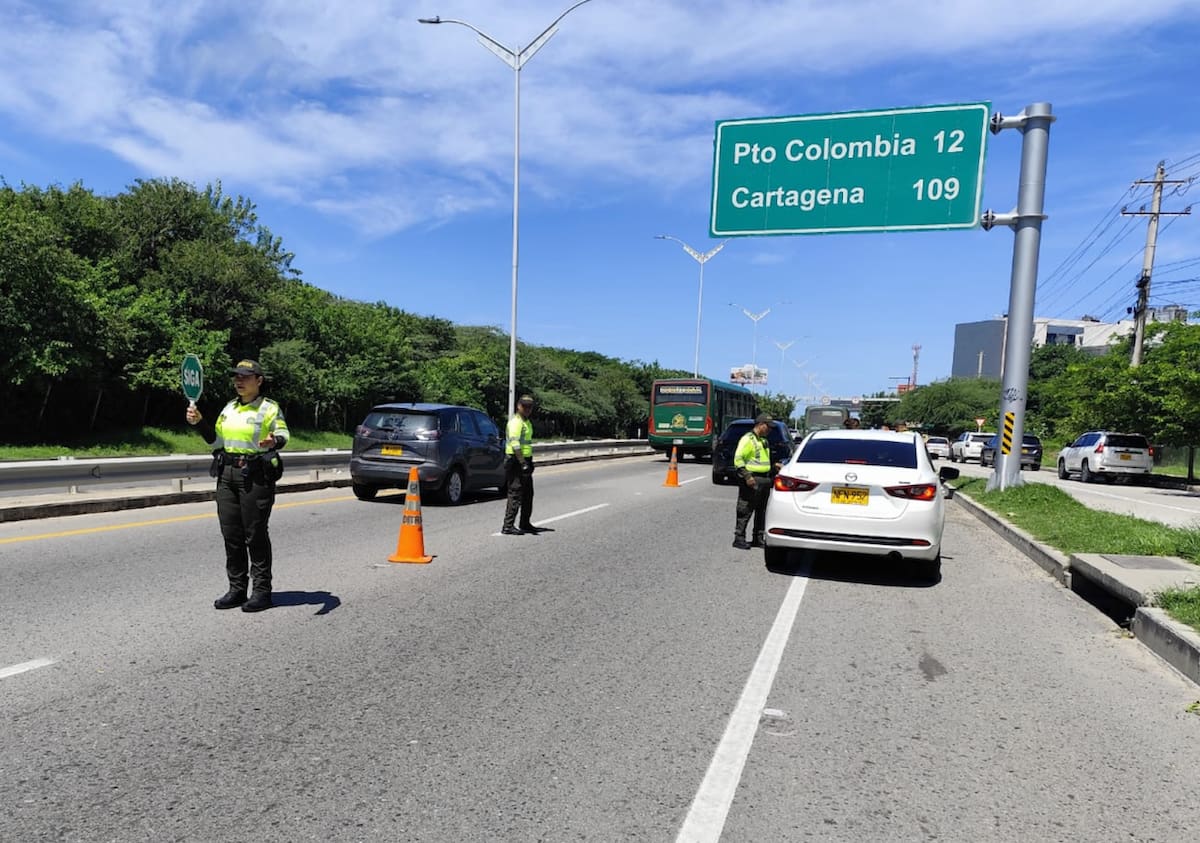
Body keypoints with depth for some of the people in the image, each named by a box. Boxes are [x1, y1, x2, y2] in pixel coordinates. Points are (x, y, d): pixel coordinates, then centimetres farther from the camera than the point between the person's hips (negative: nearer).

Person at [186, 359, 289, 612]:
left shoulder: (270, 408, -3)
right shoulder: (229, 408, 17)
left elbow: (283, 436, -14)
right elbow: (216, 440, 21)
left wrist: (274, 442, -36)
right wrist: (199, 422, 7)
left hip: (256, 477, -7)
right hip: (227, 475, 7)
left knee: (256, 535, -3)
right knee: (231, 534, 8)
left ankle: (262, 591, 5)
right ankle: (236, 589, 17)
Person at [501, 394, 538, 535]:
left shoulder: (527, 422, 19)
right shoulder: (516, 422, -14)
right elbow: (515, 444, -24)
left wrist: (529, 462, 25)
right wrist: (523, 463, -29)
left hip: (524, 461, 10)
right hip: (516, 462, -10)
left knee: (528, 494, 15)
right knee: (515, 494, -10)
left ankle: (525, 524, 25)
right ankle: (508, 526, -7)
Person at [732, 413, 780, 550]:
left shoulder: (764, 441, 20)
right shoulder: (747, 439, -9)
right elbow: (738, 459, -16)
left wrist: (774, 467, 15)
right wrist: (746, 476, -22)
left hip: (765, 479, 9)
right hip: (752, 480, -9)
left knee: (762, 511, 11)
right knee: (745, 511, -6)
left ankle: (758, 539, 19)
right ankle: (739, 539, -2)